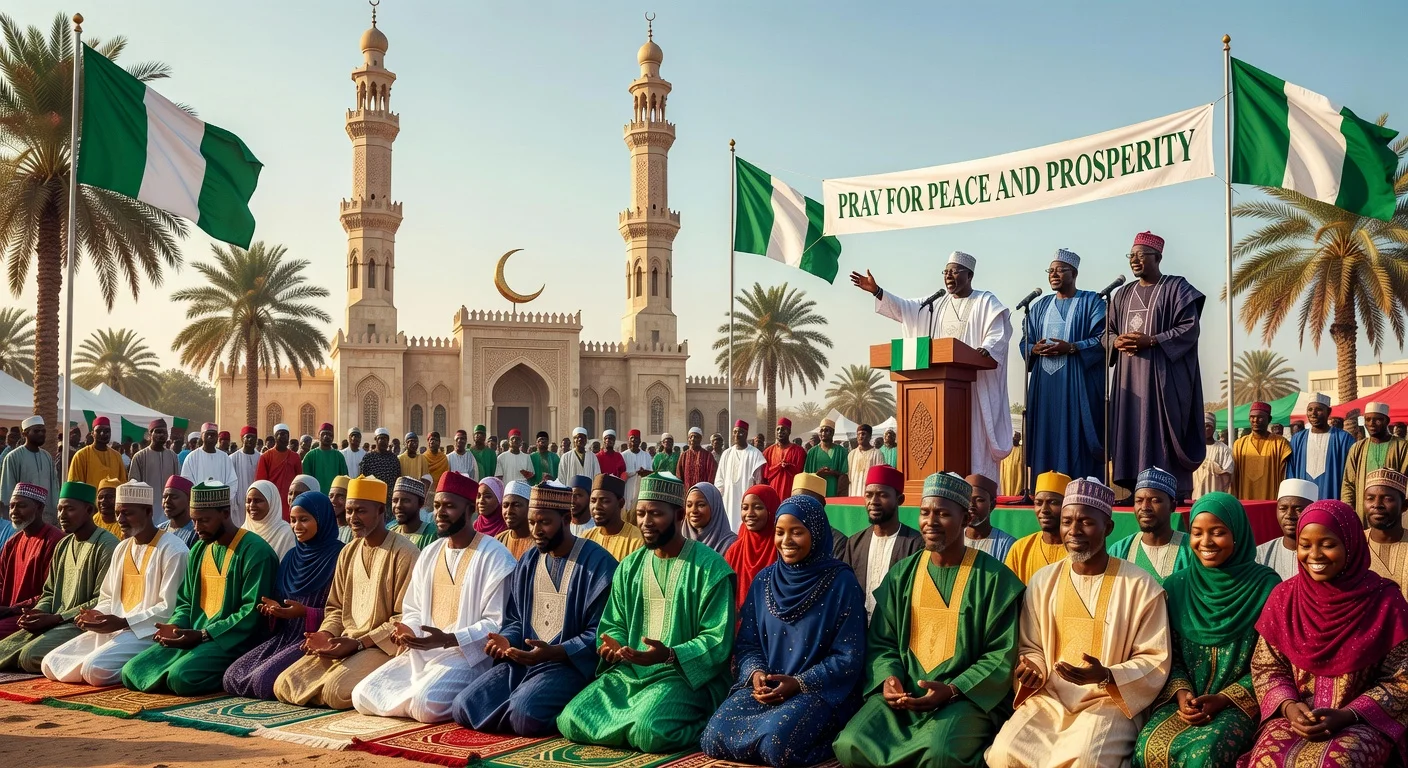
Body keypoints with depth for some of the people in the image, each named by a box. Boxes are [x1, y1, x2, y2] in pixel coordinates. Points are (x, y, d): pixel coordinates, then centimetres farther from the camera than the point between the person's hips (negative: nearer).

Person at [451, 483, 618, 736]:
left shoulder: (597, 564, -8)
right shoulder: (527, 562, 13)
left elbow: (599, 634, -11)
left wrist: (552, 653, -23)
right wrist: (506, 641, -3)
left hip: (570, 664, -6)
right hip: (522, 661, 6)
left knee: (525, 714, -32)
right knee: (463, 707, -12)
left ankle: (564, 715, -1)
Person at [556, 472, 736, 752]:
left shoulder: (710, 566, -8)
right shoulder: (630, 566, 12)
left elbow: (718, 640, -13)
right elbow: (614, 624, 17)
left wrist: (669, 656, -27)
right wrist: (613, 646, -7)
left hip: (686, 674, -5)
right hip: (630, 671, 6)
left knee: (649, 730, -33)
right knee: (571, 721, -15)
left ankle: (699, 727, -1)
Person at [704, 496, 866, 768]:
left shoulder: (841, 582, -5)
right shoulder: (764, 580, 8)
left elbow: (849, 657, -7)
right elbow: (746, 643, 11)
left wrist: (799, 683, -17)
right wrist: (756, 673, -11)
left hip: (820, 691, -4)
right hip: (764, 687, 4)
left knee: (778, 741, -33)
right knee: (716, 737, -21)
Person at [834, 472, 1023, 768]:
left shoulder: (994, 578, -3)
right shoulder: (901, 575, 10)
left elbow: (1002, 654, -4)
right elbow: (881, 642, 14)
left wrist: (951, 690, -16)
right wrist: (889, 678, -9)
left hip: (965, 698, -3)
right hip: (902, 695, 4)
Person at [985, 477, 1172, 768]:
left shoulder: (1140, 585, -4)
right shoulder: (1043, 581, 8)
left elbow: (1155, 661, -3)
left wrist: (1105, 676, -20)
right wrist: (1033, 671, -8)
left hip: (1110, 700, -3)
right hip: (1050, 697, 4)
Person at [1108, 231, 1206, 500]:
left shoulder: (1176, 288, 0)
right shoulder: (1124, 294, 18)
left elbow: (1189, 329, -8)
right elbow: (1108, 331, 17)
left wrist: (1150, 341, -17)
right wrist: (1118, 342, -7)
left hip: (1162, 374, -6)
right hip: (1129, 375, 6)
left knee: (1161, 430, -10)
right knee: (1131, 430, 0)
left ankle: (1172, 492, -9)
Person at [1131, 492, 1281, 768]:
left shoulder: (1265, 585, -3)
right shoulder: (1176, 586, 7)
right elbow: (1170, 653, 10)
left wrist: (1223, 699, -13)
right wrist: (1181, 692, -10)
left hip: (1241, 701, -3)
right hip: (1185, 700, 3)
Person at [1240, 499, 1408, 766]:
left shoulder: (1384, 599, -5)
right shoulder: (1284, 596, 2)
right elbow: (1266, 668, 8)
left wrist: (1346, 716, -14)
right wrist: (1288, 706, -12)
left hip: (1363, 721, -1)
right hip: (1295, 716, 2)